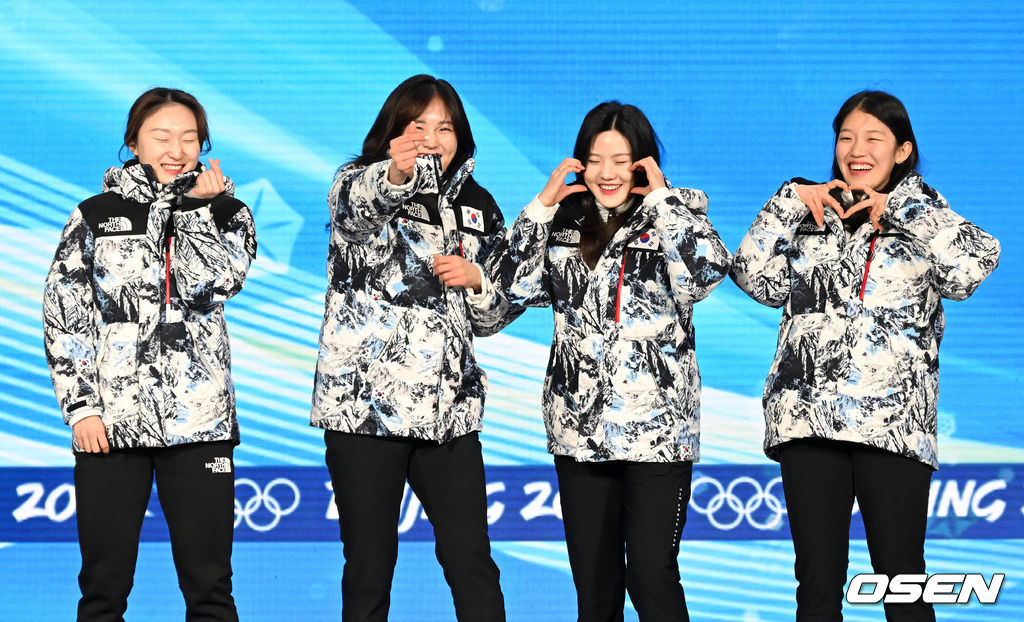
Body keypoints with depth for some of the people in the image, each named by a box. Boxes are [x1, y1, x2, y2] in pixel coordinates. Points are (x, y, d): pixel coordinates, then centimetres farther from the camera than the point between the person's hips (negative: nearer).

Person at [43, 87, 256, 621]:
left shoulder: (226, 212, 10)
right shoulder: (96, 216, 8)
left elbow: (204, 288, -8)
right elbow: (63, 315, 3)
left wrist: (192, 205, -6)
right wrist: (80, 408, -5)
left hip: (199, 420, 0)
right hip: (110, 423, 0)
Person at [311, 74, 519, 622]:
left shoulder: (477, 207, 14)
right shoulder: (360, 182, 2)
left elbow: (493, 318, 20)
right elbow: (352, 204, -26)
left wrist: (477, 281, -3)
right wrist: (394, 175, -48)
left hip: (449, 407, 3)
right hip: (364, 403, -3)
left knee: (471, 560, -1)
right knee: (369, 562, 0)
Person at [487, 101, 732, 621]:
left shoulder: (670, 219, 1)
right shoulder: (565, 226, 12)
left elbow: (708, 269, -19)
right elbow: (512, 285, 2)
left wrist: (661, 195, -11)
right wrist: (543, 204, -1)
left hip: (657, 427, -4)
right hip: (579, 429, 4)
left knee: (652, 577, -9)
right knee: (593, 580, 10)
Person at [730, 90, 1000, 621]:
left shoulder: (923, 217, 11)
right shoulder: (811, 218, 18)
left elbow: (972, 268, -8)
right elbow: (757, 278, 5)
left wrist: (901, 209, -6)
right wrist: (790, 201, 1)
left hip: (894, 423, -2)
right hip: (808, 416, 3)